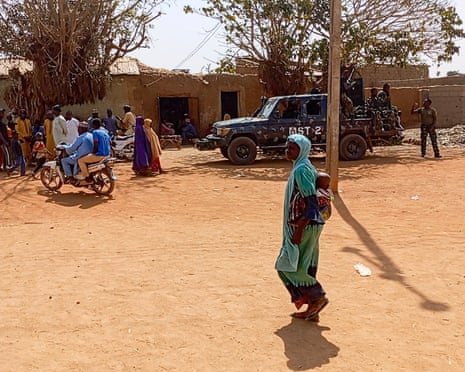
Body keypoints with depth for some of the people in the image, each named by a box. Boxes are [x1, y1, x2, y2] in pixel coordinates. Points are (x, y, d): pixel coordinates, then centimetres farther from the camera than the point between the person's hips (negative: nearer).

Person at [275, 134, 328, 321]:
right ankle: (312, 309, 21)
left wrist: (299, 229, -23)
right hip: (309, 225, 10)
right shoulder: (306, 167, 13)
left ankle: (318, 297, 5)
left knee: (289, 266, -1)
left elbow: (311, 202, -23)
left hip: (304, 226, -10)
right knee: (304, 267, 14)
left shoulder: (301, 170, -17)